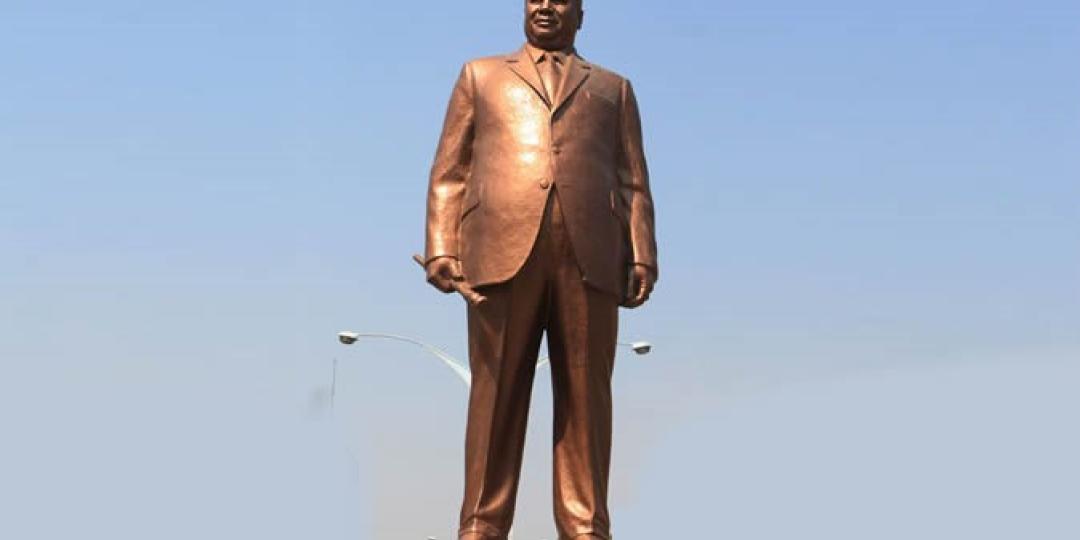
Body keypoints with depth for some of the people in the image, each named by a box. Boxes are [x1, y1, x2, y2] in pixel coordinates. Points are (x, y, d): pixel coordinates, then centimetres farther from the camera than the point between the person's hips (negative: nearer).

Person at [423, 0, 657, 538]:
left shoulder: (613, 88, 26)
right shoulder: (481, 75, 25)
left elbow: (633, 184, 15)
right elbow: (448, 174, 15)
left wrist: (642, 258, 0)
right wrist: (441, 249, 1)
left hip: (591, 254, 1)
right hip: (502, 249, -1)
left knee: (585, 398, -4)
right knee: (496, 394, -4)